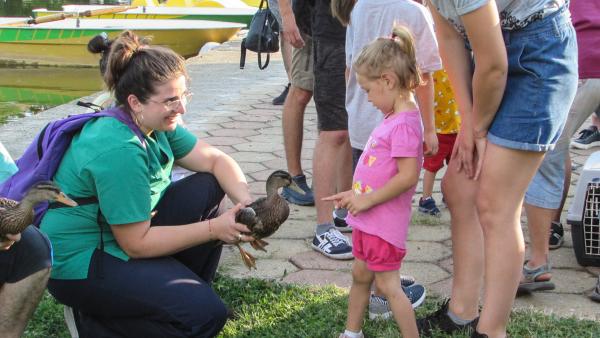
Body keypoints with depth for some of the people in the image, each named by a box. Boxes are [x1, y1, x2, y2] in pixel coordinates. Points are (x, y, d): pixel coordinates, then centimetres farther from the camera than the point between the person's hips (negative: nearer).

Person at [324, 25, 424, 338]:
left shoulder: (405, 123, -23)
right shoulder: (393, 117, 8)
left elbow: (407, 176, -28)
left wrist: (367, 200, -20)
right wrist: (355, 194, 9)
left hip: (385, 223, -10)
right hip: (368, 218, 10)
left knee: (388, 285, 0)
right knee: (360, 275, 22)